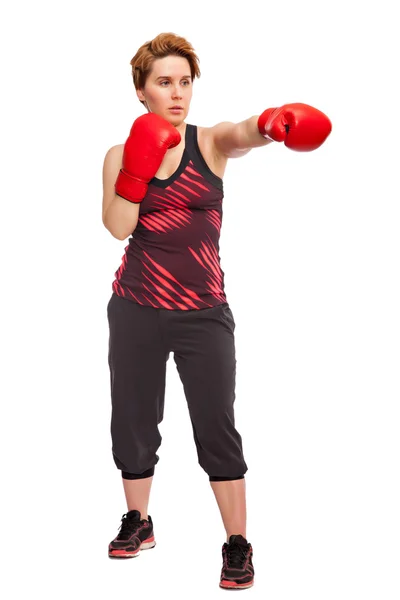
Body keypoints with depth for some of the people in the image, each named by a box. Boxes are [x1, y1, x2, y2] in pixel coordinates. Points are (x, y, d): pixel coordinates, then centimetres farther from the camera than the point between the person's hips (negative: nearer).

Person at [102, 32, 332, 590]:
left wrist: (276, 121, -50)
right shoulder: (121, 155, 1)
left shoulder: (211, 142, -3)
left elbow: (247, 130, -28)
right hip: (137, 309, 2)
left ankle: (238, 545, 11)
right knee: (132, 419, 13)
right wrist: (138, 164, -22)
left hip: (204, 312, -2)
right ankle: (138, 522, 35)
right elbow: (118, 226, -13)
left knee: (217, 426, -3)